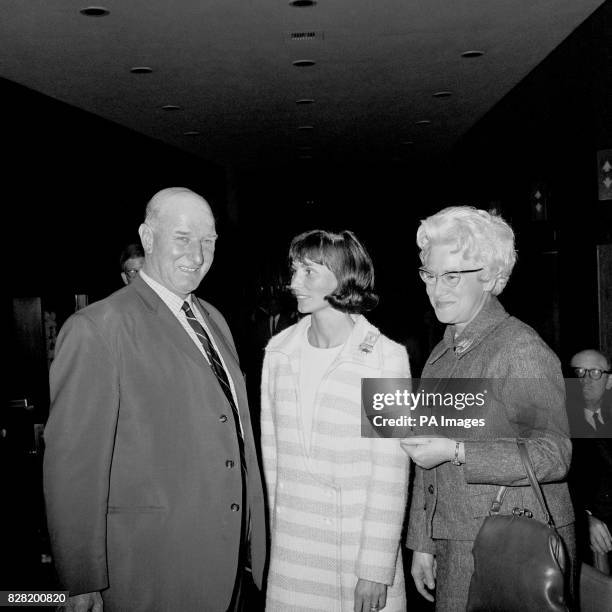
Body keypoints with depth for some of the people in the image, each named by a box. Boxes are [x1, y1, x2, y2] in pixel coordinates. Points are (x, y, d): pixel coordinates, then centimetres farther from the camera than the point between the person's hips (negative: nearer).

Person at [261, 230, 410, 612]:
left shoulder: (387, 358, -12)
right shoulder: (279, 350, 1)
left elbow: (391, 474, -12)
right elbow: (271, 449, 7)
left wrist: (377, 569, -12)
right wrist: (277, 529, 8)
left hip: (359, 542, -3)